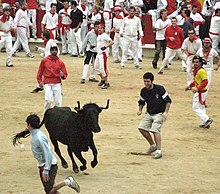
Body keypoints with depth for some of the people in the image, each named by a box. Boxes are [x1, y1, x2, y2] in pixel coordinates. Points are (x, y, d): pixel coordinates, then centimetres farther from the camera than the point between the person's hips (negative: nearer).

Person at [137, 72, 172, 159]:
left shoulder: (160, 89, -15)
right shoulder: (143, 91, 1)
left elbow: (168, 100, -9)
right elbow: (141, 102, 17)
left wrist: (166, 112, -18)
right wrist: (140, 110, -1)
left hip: (159, 114, -6)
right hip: (149, 113, 6)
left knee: (155, 129, -22)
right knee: (141, 127, -4)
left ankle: (159, 151, -20)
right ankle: (153, 145, 14)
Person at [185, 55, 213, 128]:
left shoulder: (201, 71, -21)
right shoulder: (196, 70, 10)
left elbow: (205, 82, -27)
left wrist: (197, 89, -32)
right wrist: (190, 86, 15)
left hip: (201, 92, -10)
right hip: (199, 91, 10)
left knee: (196, 107, -5)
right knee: (201, 107, 18)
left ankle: (207, 120, -7)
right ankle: (205, 123, 24)